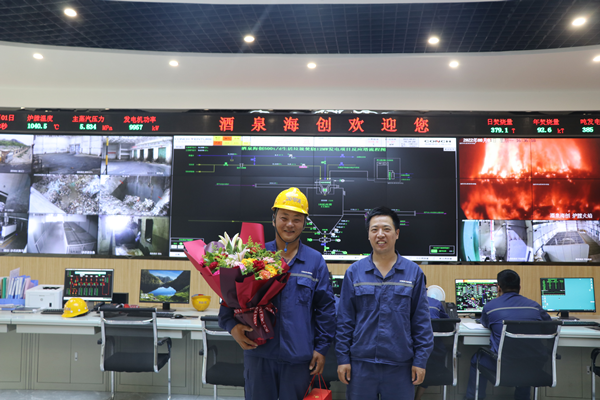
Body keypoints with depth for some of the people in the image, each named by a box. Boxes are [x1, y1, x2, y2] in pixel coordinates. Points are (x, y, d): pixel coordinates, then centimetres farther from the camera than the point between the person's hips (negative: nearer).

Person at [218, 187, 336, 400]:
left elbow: (325, 308, 6)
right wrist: (233, 326, -14)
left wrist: (321, 348, 3)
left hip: (299, 358, 1)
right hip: (258, 353, 0)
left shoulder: (315, 261, 5)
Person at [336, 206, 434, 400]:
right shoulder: (354, 272, 1)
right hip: (361, 362, 0)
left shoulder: (413, 272, 0)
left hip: (400, 364, 0)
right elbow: (345, 319, 2)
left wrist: (420, 360, -1)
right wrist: (342, 358, -1)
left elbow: (421, 320, 2)